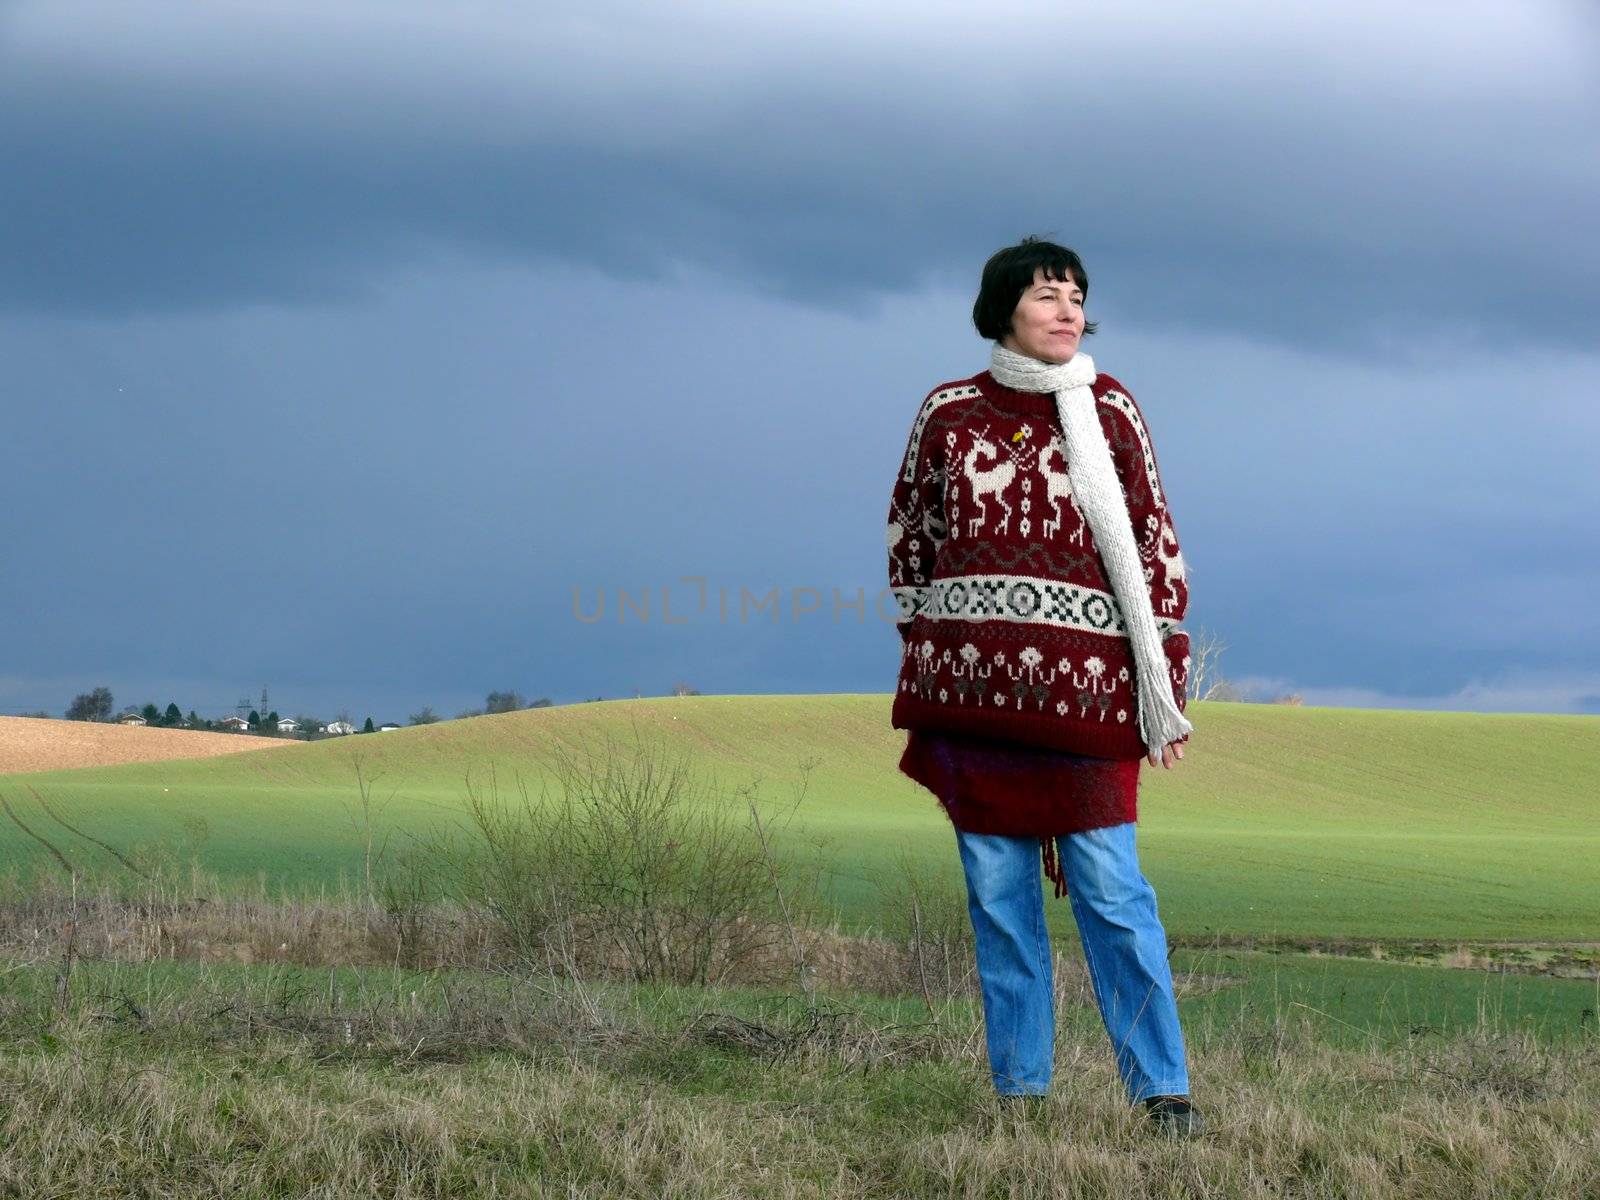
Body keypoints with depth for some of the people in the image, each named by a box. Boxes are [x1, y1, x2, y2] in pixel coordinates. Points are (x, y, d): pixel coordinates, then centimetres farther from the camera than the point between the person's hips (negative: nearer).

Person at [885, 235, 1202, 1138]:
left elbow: (1156, 549, 5)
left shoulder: (1110, 411, 5)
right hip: (971, 688, 2)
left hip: (1083, 683, -2)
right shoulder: (948, 413, 8)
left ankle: (1163, 1089, -2)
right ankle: (1019, 1088, 11)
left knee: (1111, 890, -6)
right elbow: (908, 537, 18)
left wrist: (1165, 688, 0)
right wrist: (924, 650, 13)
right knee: (998, 897, 5)